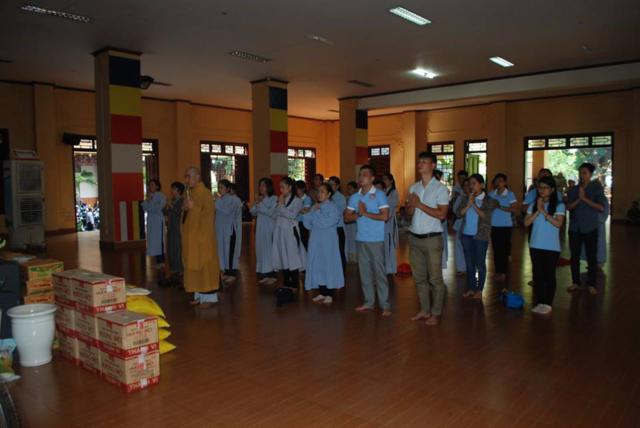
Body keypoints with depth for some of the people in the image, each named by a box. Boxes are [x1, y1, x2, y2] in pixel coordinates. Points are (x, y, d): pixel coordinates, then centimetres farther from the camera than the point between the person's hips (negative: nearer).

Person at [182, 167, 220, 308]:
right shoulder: (190, 193, 13)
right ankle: (199, 295, 20)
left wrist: (193, 207, -22)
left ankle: (209, 296, 5)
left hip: (202, 236, -8)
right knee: (194, 265, 11)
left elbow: (209, 214, -17)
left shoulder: (205, 193, -12)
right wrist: (186, 208, 1)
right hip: (191, 236, 8)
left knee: (204, 265, -3)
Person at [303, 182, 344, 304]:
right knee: (317, 266, 8)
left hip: (328, 242, -6)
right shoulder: (315, 206, 11)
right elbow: (308, 224, 10)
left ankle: (329, 294, 8)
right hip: (316, 241, 6)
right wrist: (307, 214, -7)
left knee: (328, 265, -1)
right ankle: (321, 293, 19)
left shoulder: (333, 207, -8)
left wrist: (317, 212, -12)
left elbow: (326, 223, -20)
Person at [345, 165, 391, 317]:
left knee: (379, 272, -3)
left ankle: (385, 305, 3)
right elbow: (347, 217, 8)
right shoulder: (355, 196, 10)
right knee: (364, 271, 10)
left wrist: (366, 213, -12)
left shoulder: (379, 194, -5)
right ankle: (368, 301, 21)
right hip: (360, 239, 5)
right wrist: (359, 214, -10)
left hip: (376, 239, -5)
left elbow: (385, 216, -14)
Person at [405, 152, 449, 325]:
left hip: (432, 238, -6)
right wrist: (410, 204, -9)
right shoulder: (413, 187, 11)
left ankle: (436, 313, 13)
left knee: (435, 278, 2)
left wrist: (420, 204, -17)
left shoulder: (440, 188, -7)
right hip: (414, 237, 6)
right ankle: (425, 310, 24)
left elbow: (442, 214, -15)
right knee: (419, 277, 12)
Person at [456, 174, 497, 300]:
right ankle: (471, 288, 20)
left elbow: (485, 216, -15)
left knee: (480, 263, 2)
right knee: (469, 263, 10)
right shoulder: (465, 198, 5)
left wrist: (474, 204, -17)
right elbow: (459, 213, -4)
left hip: (481, 236, -4)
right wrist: (468, 204, -17)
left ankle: (479, 290, 13)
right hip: (466, 234, 4)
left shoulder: (489, 201, -4)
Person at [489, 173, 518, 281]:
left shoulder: (510, 194, -3)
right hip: (494, 225, 4)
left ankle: (503, 272, 8)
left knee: (504, 249, -2)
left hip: (505, 226, -4)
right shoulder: (491, 194, 9)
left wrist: (500, 207, -19)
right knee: (496, 249, 8)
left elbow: (515, 209, -12)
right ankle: (497, 271, 17)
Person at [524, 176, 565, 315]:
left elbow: (558, 223, -16)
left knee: (549, 275, 5)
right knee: (537, 274, 9)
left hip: (551, 246, -3)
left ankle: (548, 304, 14)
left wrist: (544, 211, -17)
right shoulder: (533, 205, 6)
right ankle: (539, 302, 19)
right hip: (536, 245, 4)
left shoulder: (558, 205, -5)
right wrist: (537, 211, -12)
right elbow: (526, 223, -2)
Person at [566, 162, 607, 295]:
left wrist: (585, 198, -16)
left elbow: (601, 207, -13)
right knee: (575, 256, 7)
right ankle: (576, 282, 19)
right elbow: (568, 207, -2)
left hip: (590, 228, -3)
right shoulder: (574, 190, 6)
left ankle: (591, 284, 12)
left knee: (591, 256, 2)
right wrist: (578, 199, -17)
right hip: (575, 227, 3)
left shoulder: (597, 188, -2)